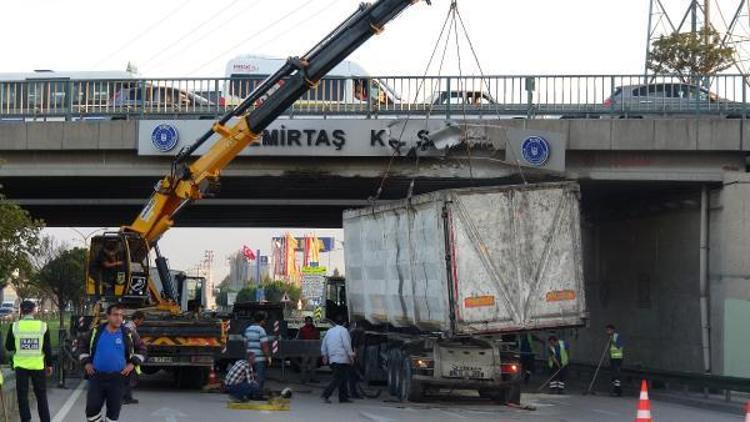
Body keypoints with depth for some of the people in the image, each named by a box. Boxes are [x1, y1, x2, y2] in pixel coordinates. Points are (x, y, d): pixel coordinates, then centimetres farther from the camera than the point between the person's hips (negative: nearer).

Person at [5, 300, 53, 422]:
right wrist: (49, 364, 8)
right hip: (38, 365, 1)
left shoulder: (15, 326, -7)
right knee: (41, 395, 12)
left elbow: (9, 347, 0)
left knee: (22, 395, 8)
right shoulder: (43, 326, -6)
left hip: (20, 365, -1)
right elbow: (47, 348, -2)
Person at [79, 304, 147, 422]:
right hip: (97, 377, 1)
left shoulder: (128, 334, 0)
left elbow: (141, 348, 11)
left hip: (117, 378, 0)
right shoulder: (96, 332, 2)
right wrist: (86, 363, 6)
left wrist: (133, 364, 0)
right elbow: (83, 346, 17)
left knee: (114, 410, 5)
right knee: (92, 408, -3)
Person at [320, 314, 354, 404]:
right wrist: (351, 355, -9)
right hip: (342, 359, -7)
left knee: (342, 379, 13)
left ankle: (343, 397, 12)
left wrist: (325, 355, 26)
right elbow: (346, 344, -13)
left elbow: (323, 345, 18)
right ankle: (326, 395, -17)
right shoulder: (343, 330, -5)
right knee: (338, 379, -7)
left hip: (332, 359, 7)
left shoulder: (329, 331, 15)